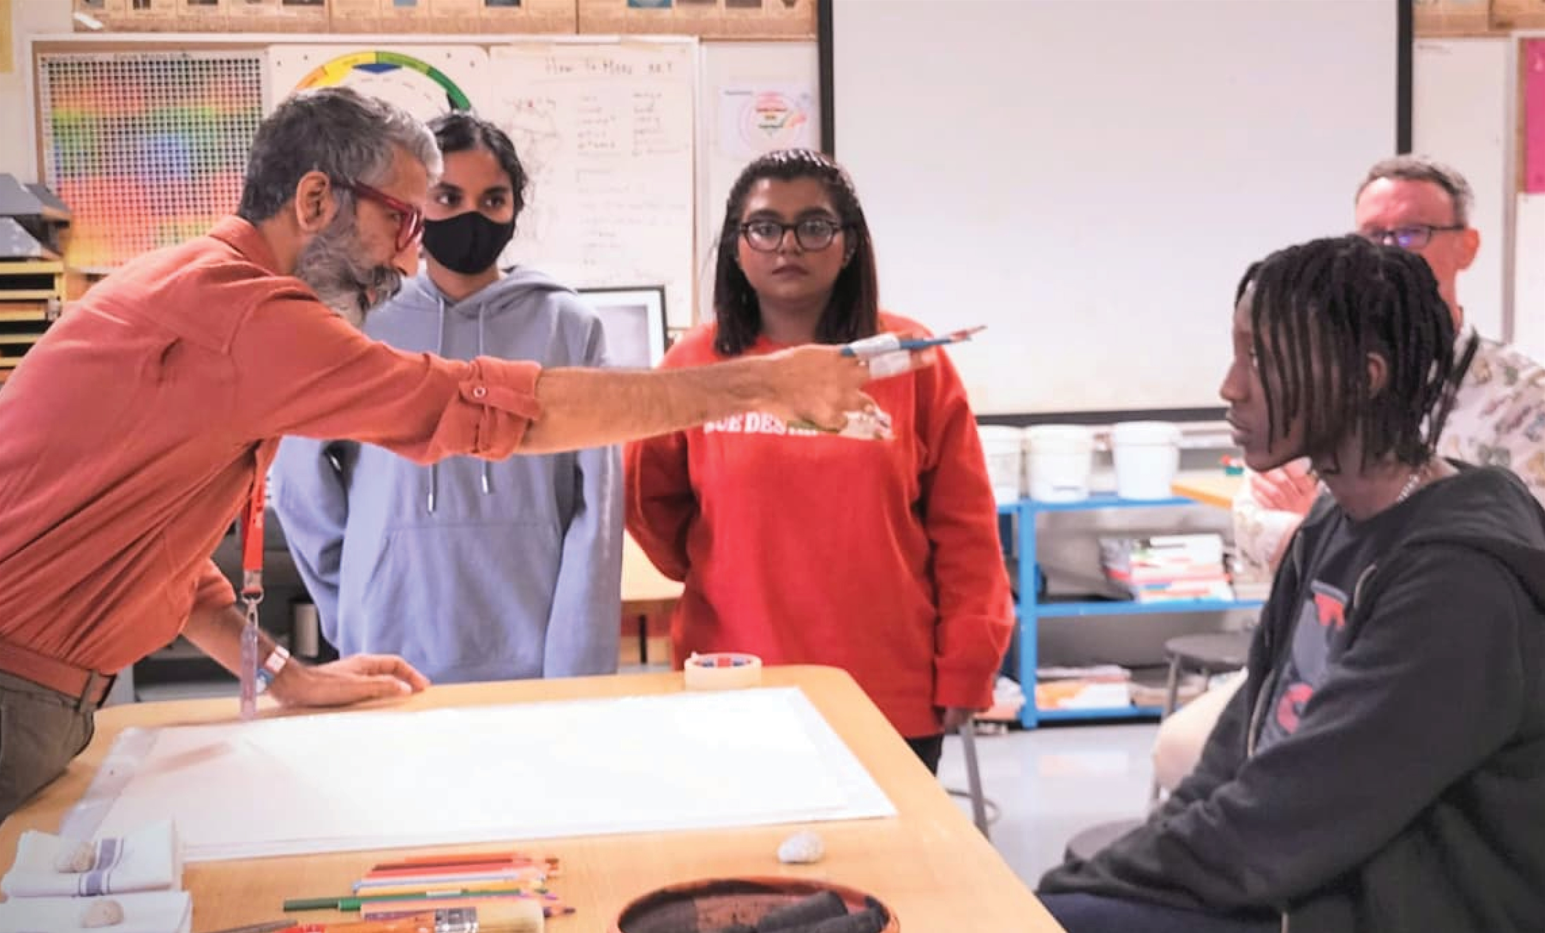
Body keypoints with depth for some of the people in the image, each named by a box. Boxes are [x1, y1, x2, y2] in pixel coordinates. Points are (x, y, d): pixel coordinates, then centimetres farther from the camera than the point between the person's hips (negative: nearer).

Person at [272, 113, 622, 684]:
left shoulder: (566, 326, 0)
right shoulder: (361, 327, 1)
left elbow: (595, 509, -4)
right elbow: (299, 485, 8)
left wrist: (579, 669, -9)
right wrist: (355, 609, 5)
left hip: (533, 662, 0)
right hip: (394, 662, 0)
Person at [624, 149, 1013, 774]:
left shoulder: (910, 359, 0)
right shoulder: (695, 364, 2)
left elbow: (962, 528, 0)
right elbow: (651, 503, 14)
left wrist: (963, 671, -2)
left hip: (894, 700, 0)